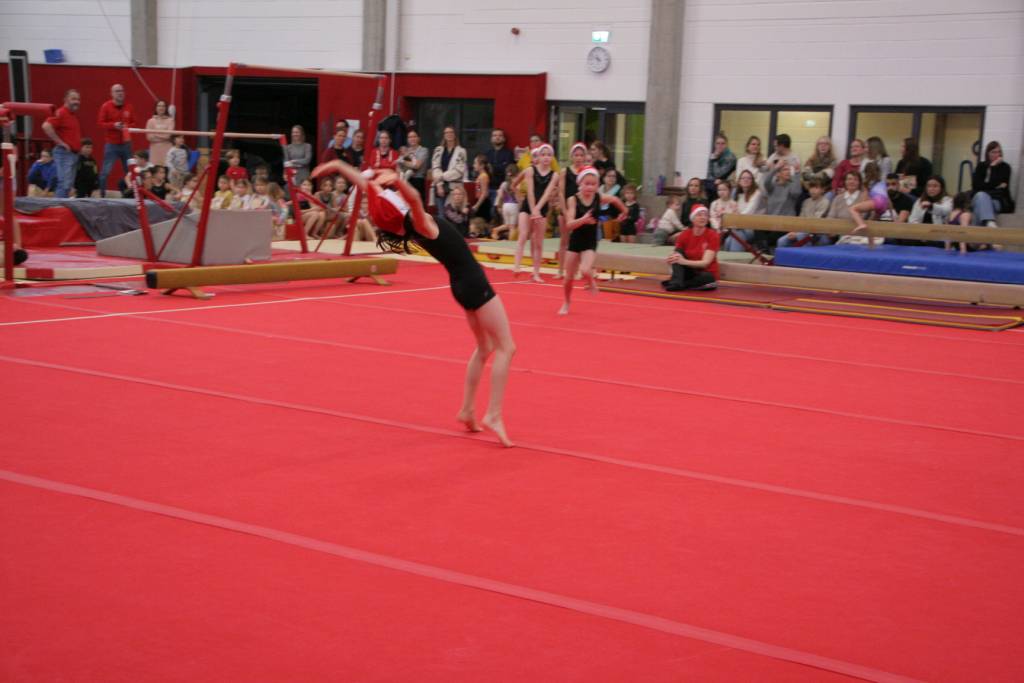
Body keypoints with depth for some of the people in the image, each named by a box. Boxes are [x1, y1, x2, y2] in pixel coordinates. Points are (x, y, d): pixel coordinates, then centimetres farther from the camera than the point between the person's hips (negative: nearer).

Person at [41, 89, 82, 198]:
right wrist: (60, 142, -20)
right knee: (64, 183, -14)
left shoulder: (74, 114, 16)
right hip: (64, 153, -9)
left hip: (74, 153, 9)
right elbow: (46, 126, -24)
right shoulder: (61, 113, -11)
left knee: (69, 185, 11)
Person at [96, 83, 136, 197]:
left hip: (126, 144, 4)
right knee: (106, 171, -6)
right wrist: (113, 125, -19)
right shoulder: (106, 106, -3)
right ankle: (102, 195, 2)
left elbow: (134, 123, 13)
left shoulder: (128, 107, 7)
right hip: (111, 144, -3)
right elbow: (100, 123, -5)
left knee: (129, 171, 5)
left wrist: (128, 127, -9)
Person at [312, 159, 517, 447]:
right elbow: (414, 198, -47)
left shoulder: (403, 225, -3)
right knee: (506, 348, -4)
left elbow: (369, 187, 2)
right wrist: (398, 181, -64)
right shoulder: (420, 223, -23)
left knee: (485, 348, 22)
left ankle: (467, 410, 25)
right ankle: (493, 415, -11)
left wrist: (338, 166, 6)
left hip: (463, 283, 9)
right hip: (474, 283, -9)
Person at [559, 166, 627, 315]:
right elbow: (569, 225, -24)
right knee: (569, 277, 6)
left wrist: (624, 212, 28)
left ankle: (591, 280, 12)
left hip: (591, 242, 0)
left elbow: (615, 200, 14)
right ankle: (566, 304, 31)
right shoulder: (573, 200, -15)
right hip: (575, 241, 0)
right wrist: (582, 220, -41)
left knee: (585, 270, -25)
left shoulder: (600, 198, -9)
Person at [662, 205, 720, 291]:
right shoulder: (684, 235, -3)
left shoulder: (713, 235, -12)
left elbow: (705, 262, -21)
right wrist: (672, 259, -31)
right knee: (678, 252, -20)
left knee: (706, 277, -37)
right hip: (689, 272, 3)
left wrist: (683, 261, -36)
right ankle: (676, 282, -36)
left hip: (706, 273, -3)